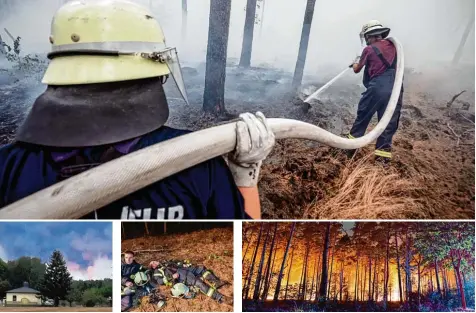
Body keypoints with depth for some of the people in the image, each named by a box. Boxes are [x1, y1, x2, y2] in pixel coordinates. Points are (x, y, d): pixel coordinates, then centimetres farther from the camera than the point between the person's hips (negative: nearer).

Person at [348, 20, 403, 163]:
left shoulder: (369, 49, 3)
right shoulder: (393, 46, 15)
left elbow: (357, 69, 15)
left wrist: (356, 62, 38)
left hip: (377, 88, -3)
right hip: (396, 89, 3)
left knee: (362, 117, 13)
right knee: (388, 123, 7)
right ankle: (383, 154, 5)